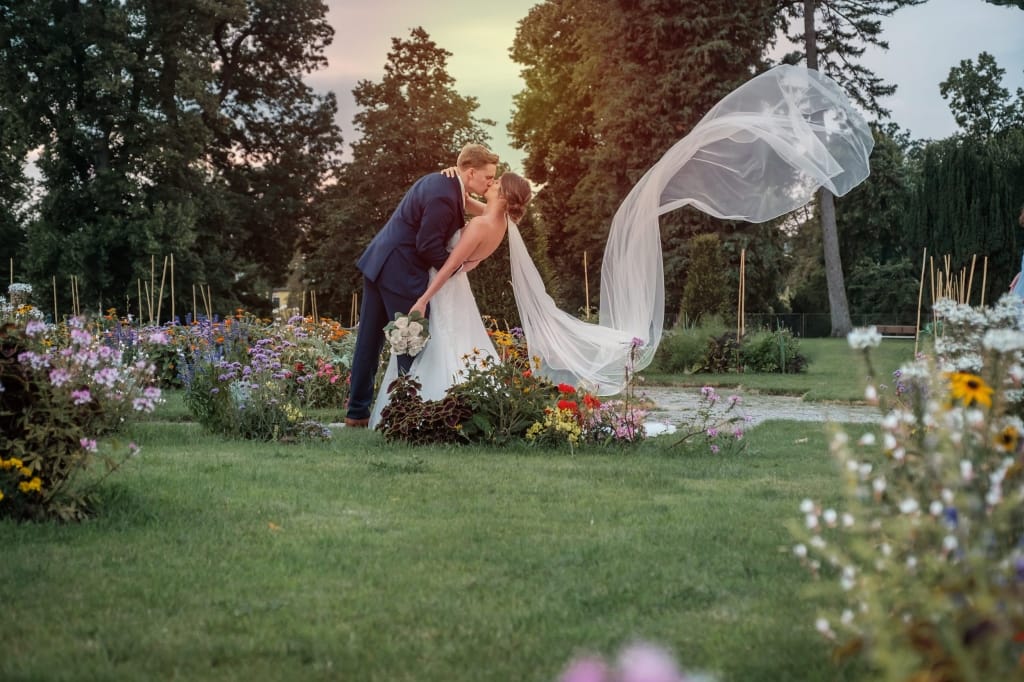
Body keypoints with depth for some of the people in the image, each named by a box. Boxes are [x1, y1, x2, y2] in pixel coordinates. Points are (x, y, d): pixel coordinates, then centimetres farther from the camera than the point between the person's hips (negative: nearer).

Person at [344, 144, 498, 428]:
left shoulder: (438, 181, 11)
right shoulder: (444, 196, -21)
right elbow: (428, 246, -19)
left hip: (377, 264, 10)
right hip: (400, 274, -10)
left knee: (369, 340, 11)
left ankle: (357, 412, 17)